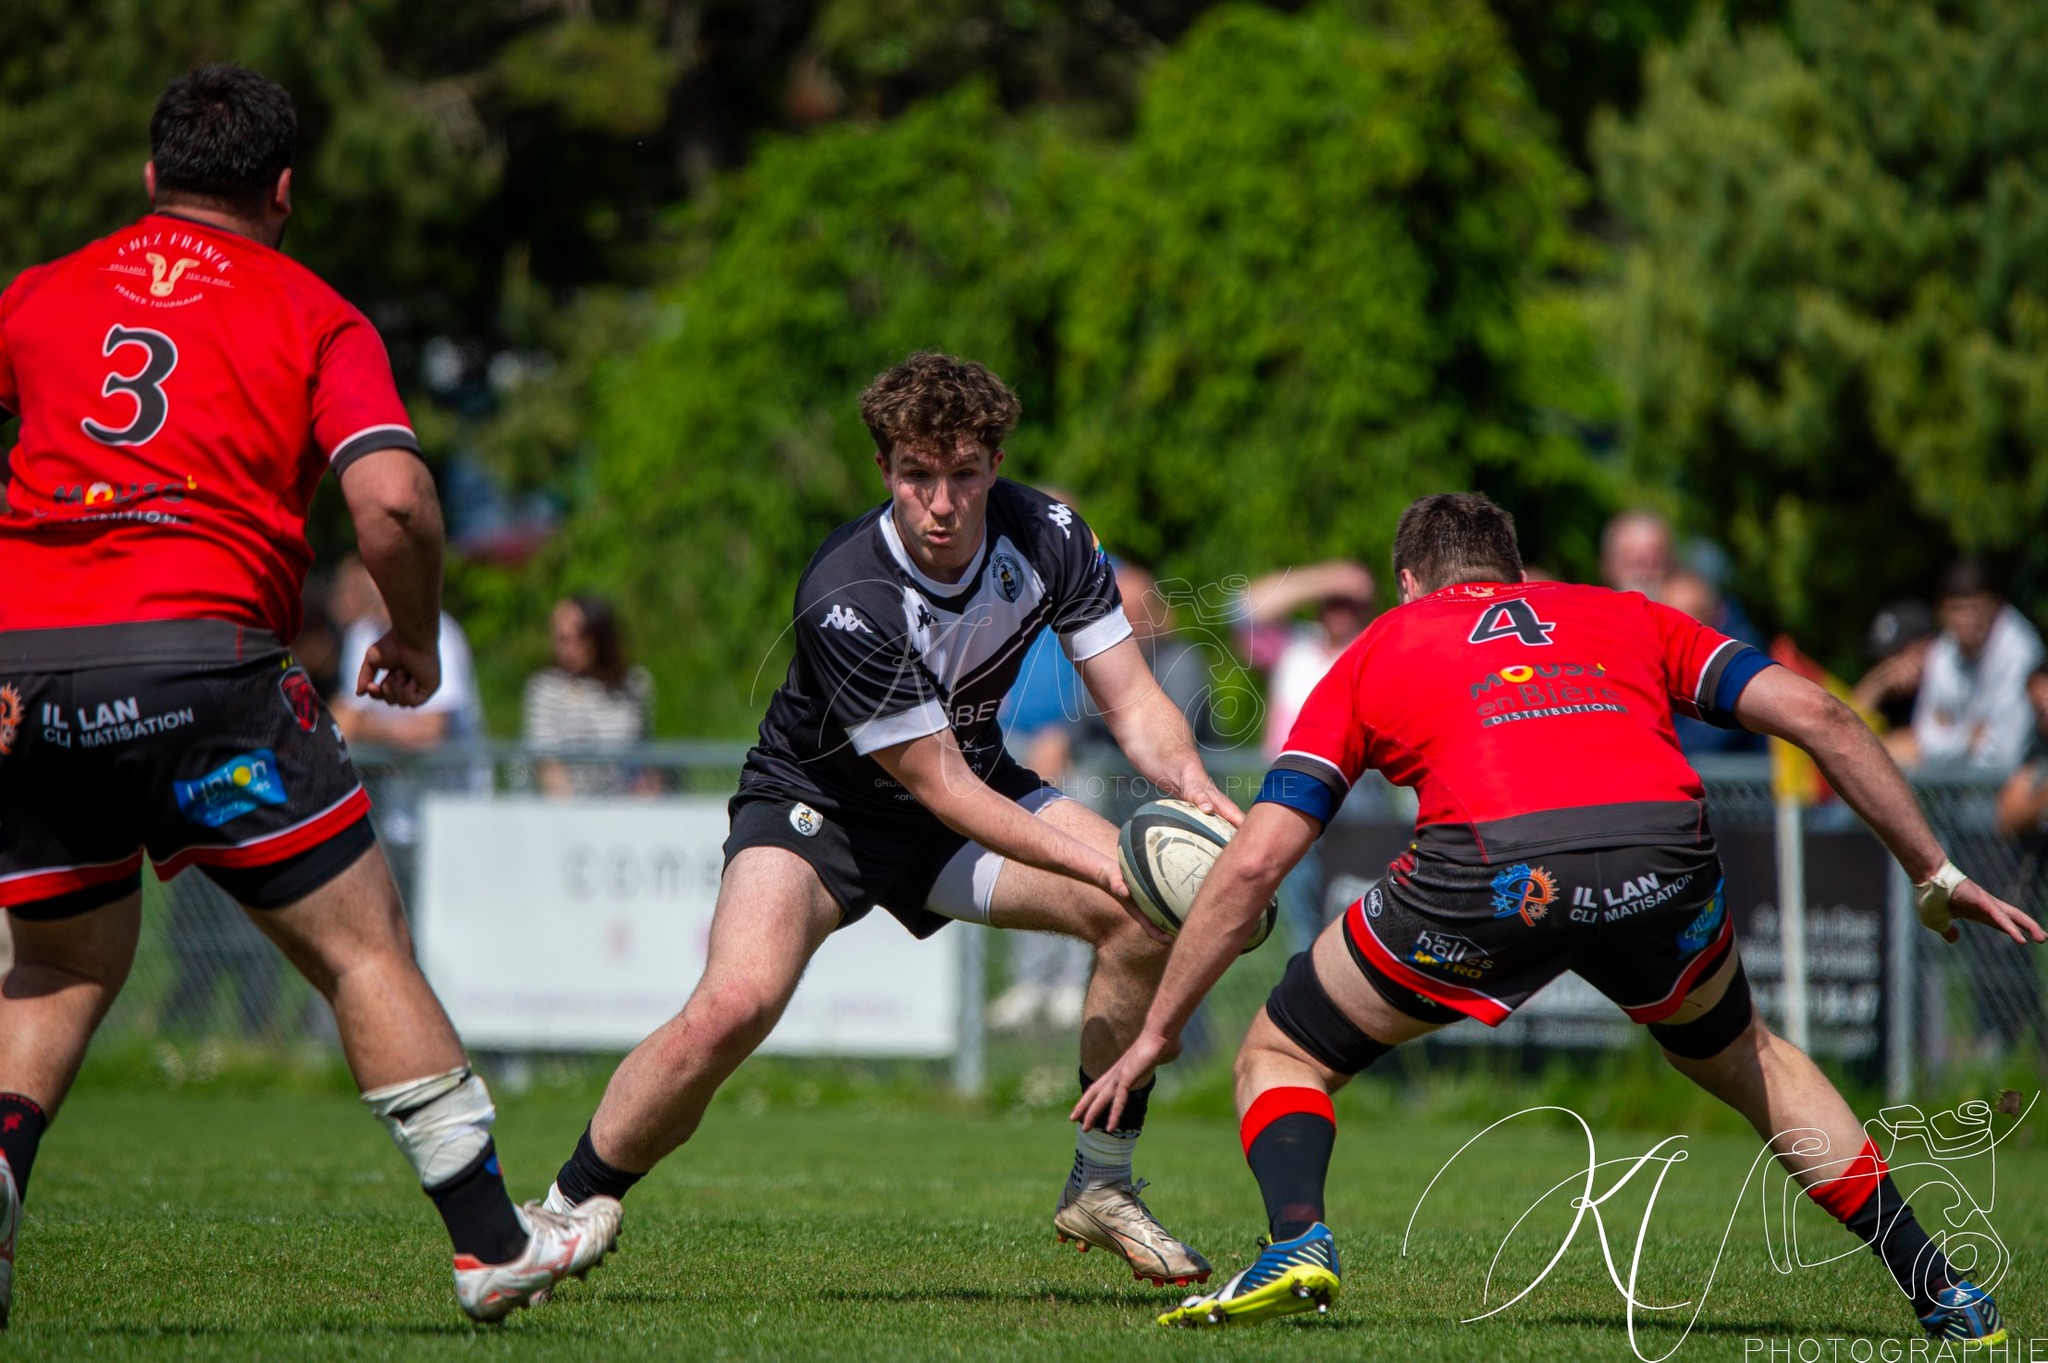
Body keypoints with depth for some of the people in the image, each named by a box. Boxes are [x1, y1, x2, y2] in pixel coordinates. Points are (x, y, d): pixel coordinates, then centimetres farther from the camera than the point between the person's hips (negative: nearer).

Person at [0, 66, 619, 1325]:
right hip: (196, 653, -4)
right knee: (365, 948, 6)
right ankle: (492, 1241, 5)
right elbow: (394, 501, -6)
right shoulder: (314, 318, 8)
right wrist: (418, 641, 12)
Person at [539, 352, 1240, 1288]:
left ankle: (1100, 1188, 2)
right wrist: (1095, 861, -33)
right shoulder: (847, 597, -32)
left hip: (977, 783, 5)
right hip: (818, 802, -5)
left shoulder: (1045, 537, -16)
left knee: (1150, 915, -16)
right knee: (734, 1004, -30)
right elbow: (940, 787, -27)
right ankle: (566, 1214, -10)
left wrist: (1190, 785, -32)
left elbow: (1132, 702, -10)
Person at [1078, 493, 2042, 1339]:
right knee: (1744, 1059, 34)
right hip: (1664, 863, 2)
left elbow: (1253, 863, 22)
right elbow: (1810, 713, 22)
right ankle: (1939, 1292, 27)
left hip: (1490, 870, -2)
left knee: (1281, 1057, 21)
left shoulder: (1377, 651, 30)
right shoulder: (1624, 617, 34)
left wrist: (1156, 1033, 30)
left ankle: (1297, 1243, -7)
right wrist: (1936, 876, 28)